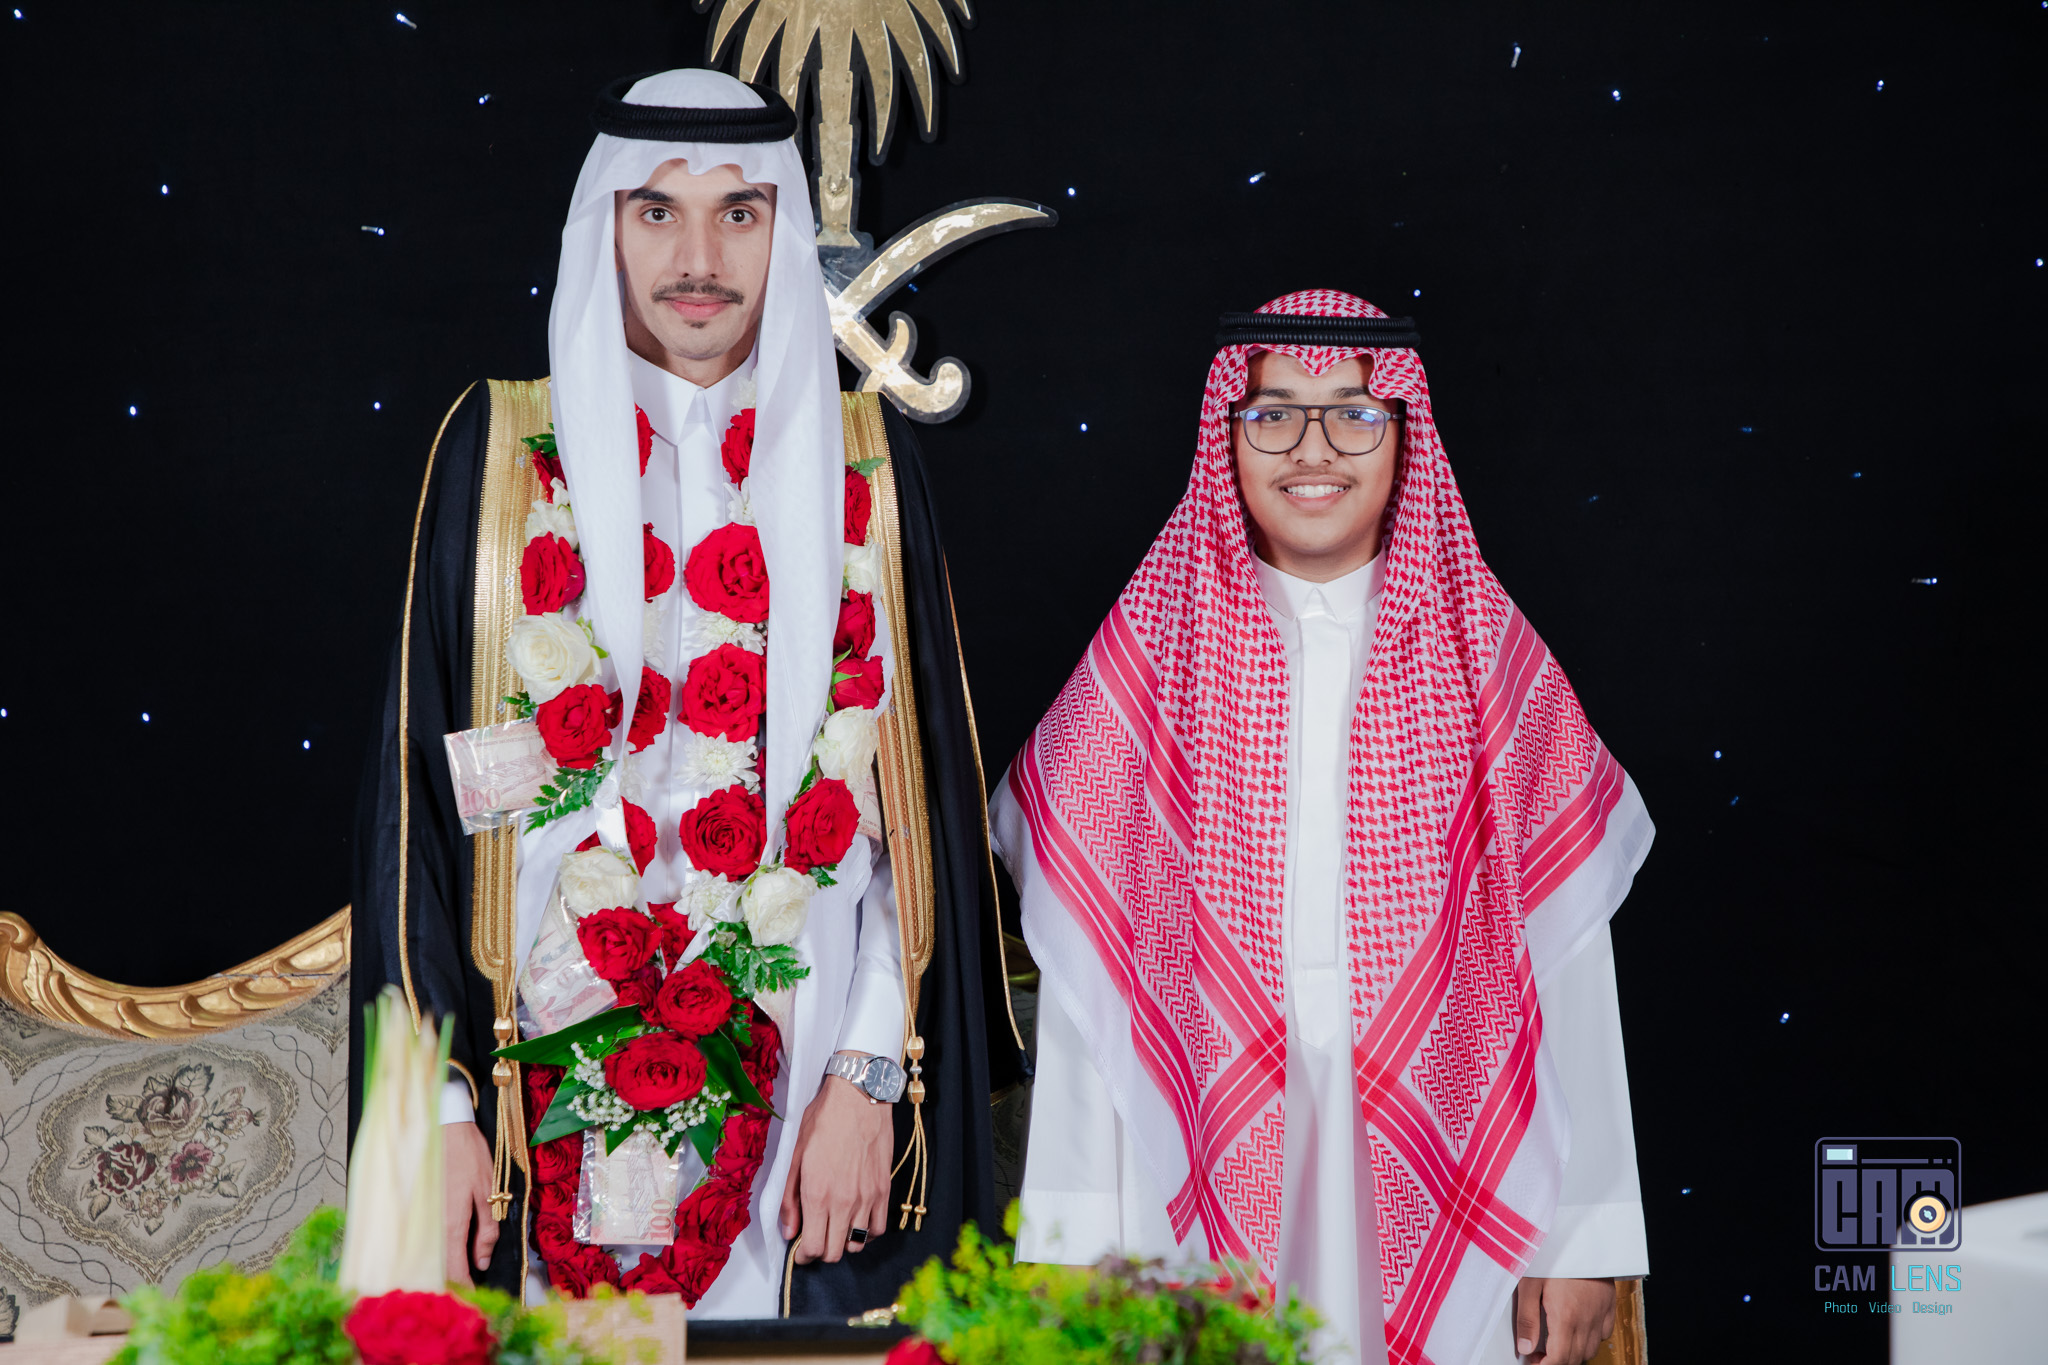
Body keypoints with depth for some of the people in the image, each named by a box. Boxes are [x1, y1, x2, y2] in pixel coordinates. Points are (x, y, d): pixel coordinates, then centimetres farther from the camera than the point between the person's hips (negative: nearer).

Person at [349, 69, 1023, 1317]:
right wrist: (437, 1099, -6)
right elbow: (423, 782, 0)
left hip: (799, 1098, 1)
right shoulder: (503, 451, 1)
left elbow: (918, 789, 3)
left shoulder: (864, 461, 4)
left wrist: (871, 1072, -5)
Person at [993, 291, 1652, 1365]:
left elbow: (1565, 963, 1)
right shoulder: (1151, 656, 1)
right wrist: (1078, 1253, -2)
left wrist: (1581, 1243, -2)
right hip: (1212, 1179, 0)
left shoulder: (1488, 659, 3)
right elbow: (1085, 981, 1)